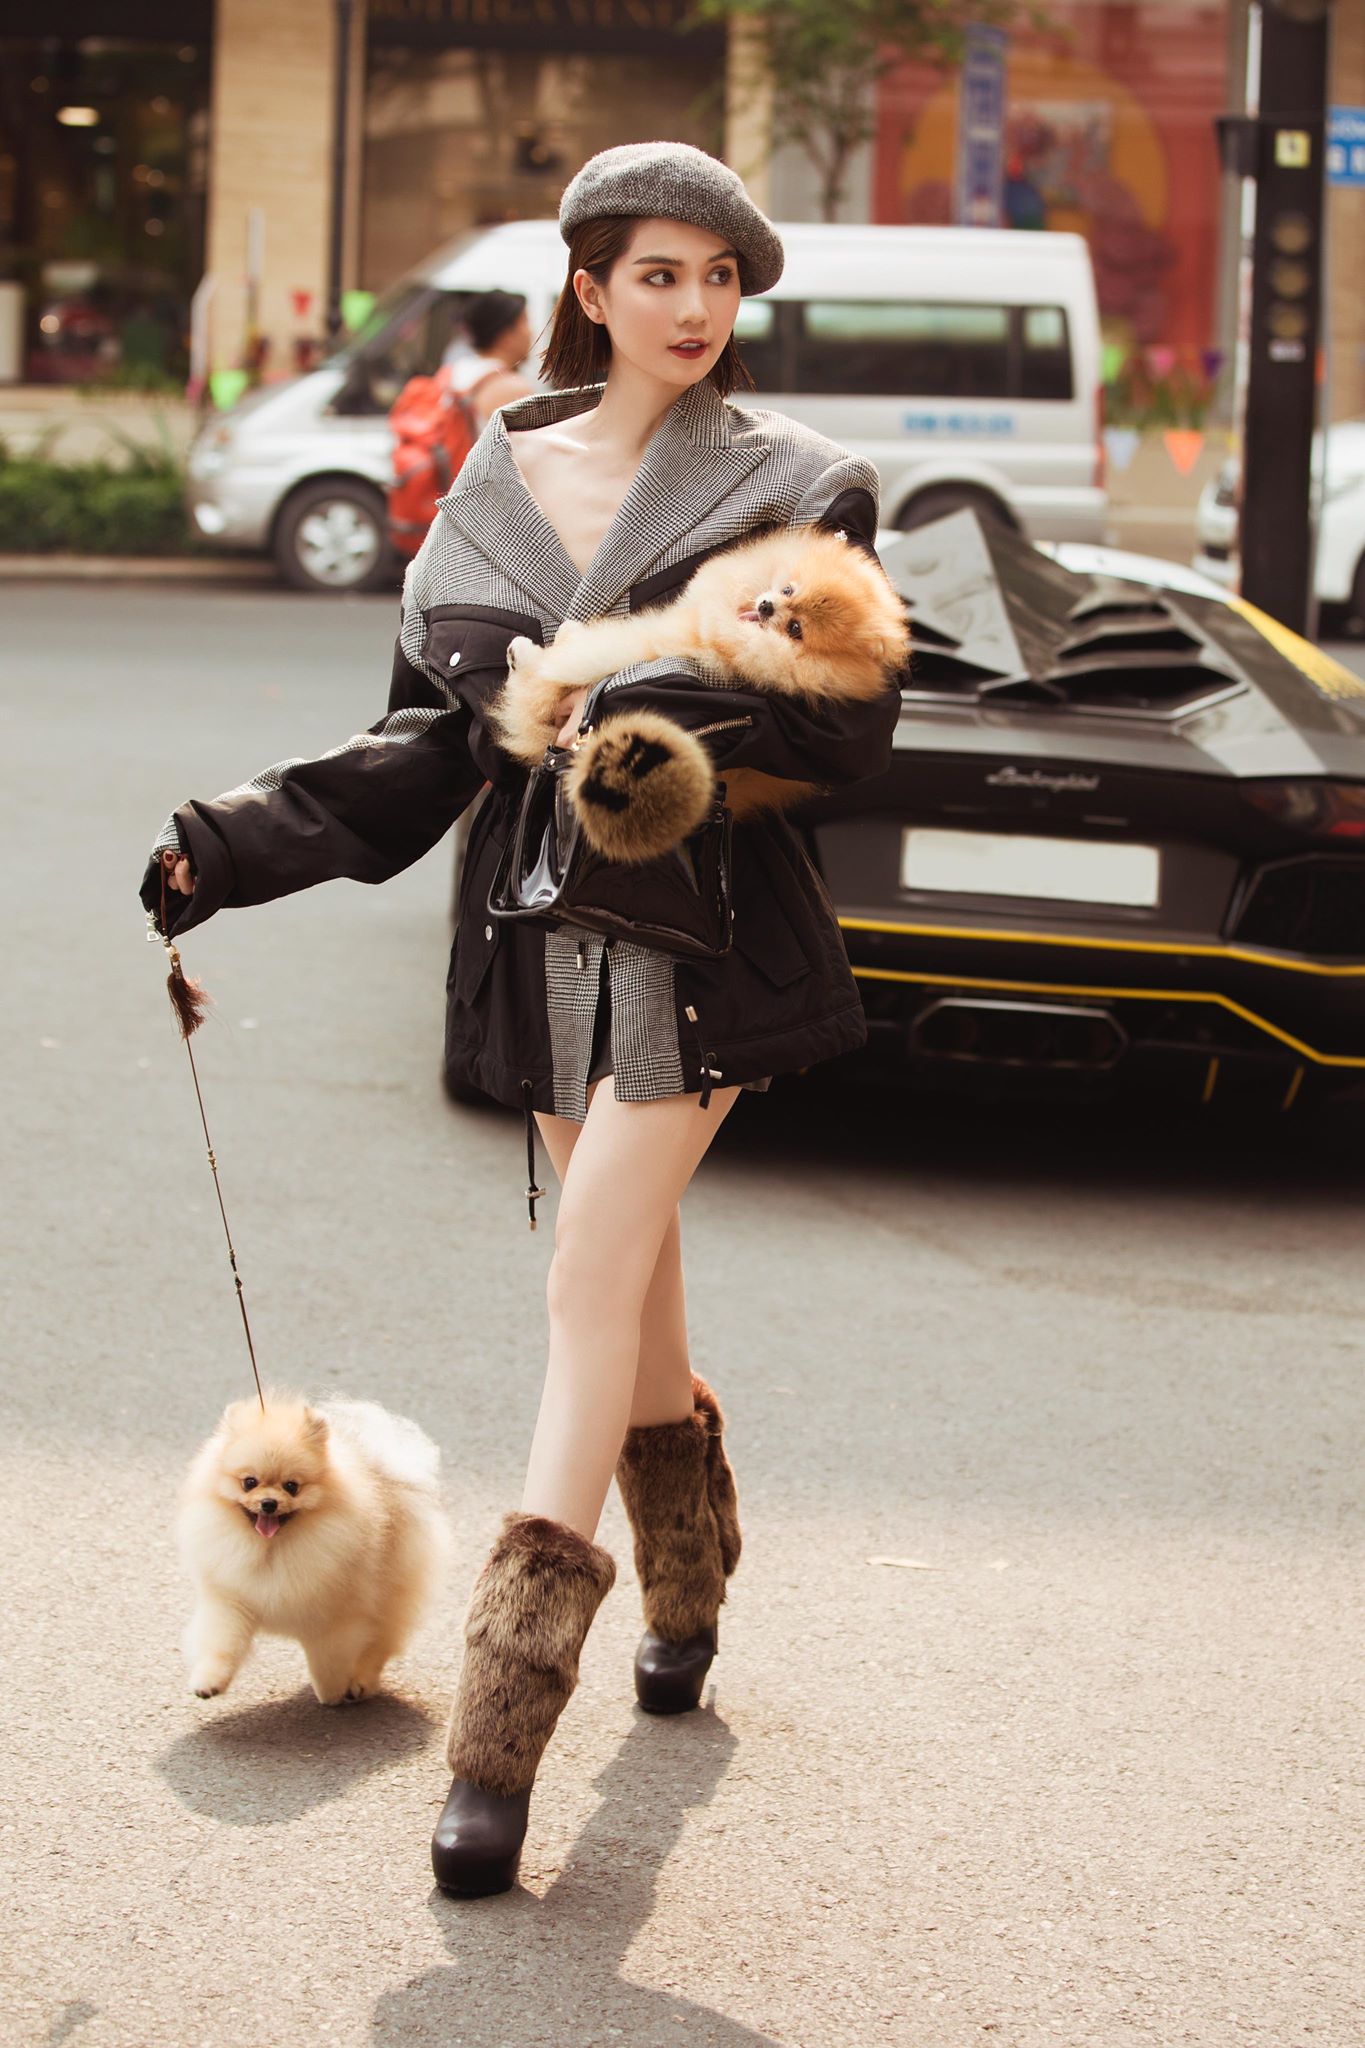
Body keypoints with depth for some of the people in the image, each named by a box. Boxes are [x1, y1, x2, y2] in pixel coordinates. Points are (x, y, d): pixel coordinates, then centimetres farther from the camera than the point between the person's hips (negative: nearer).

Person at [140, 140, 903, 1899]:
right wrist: (234, 846, 1)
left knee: (592, 1290, -13)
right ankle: (685, 1598, 37)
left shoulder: (793, 490, 1)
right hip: (542, 935, 4)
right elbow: (425, 744, 11)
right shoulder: (495, 488, 11)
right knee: (635, 1286, 13)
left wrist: (677, 700, -22)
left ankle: (501, 1737, -15)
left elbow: (850, 726, -6)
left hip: (700, 933, -4)